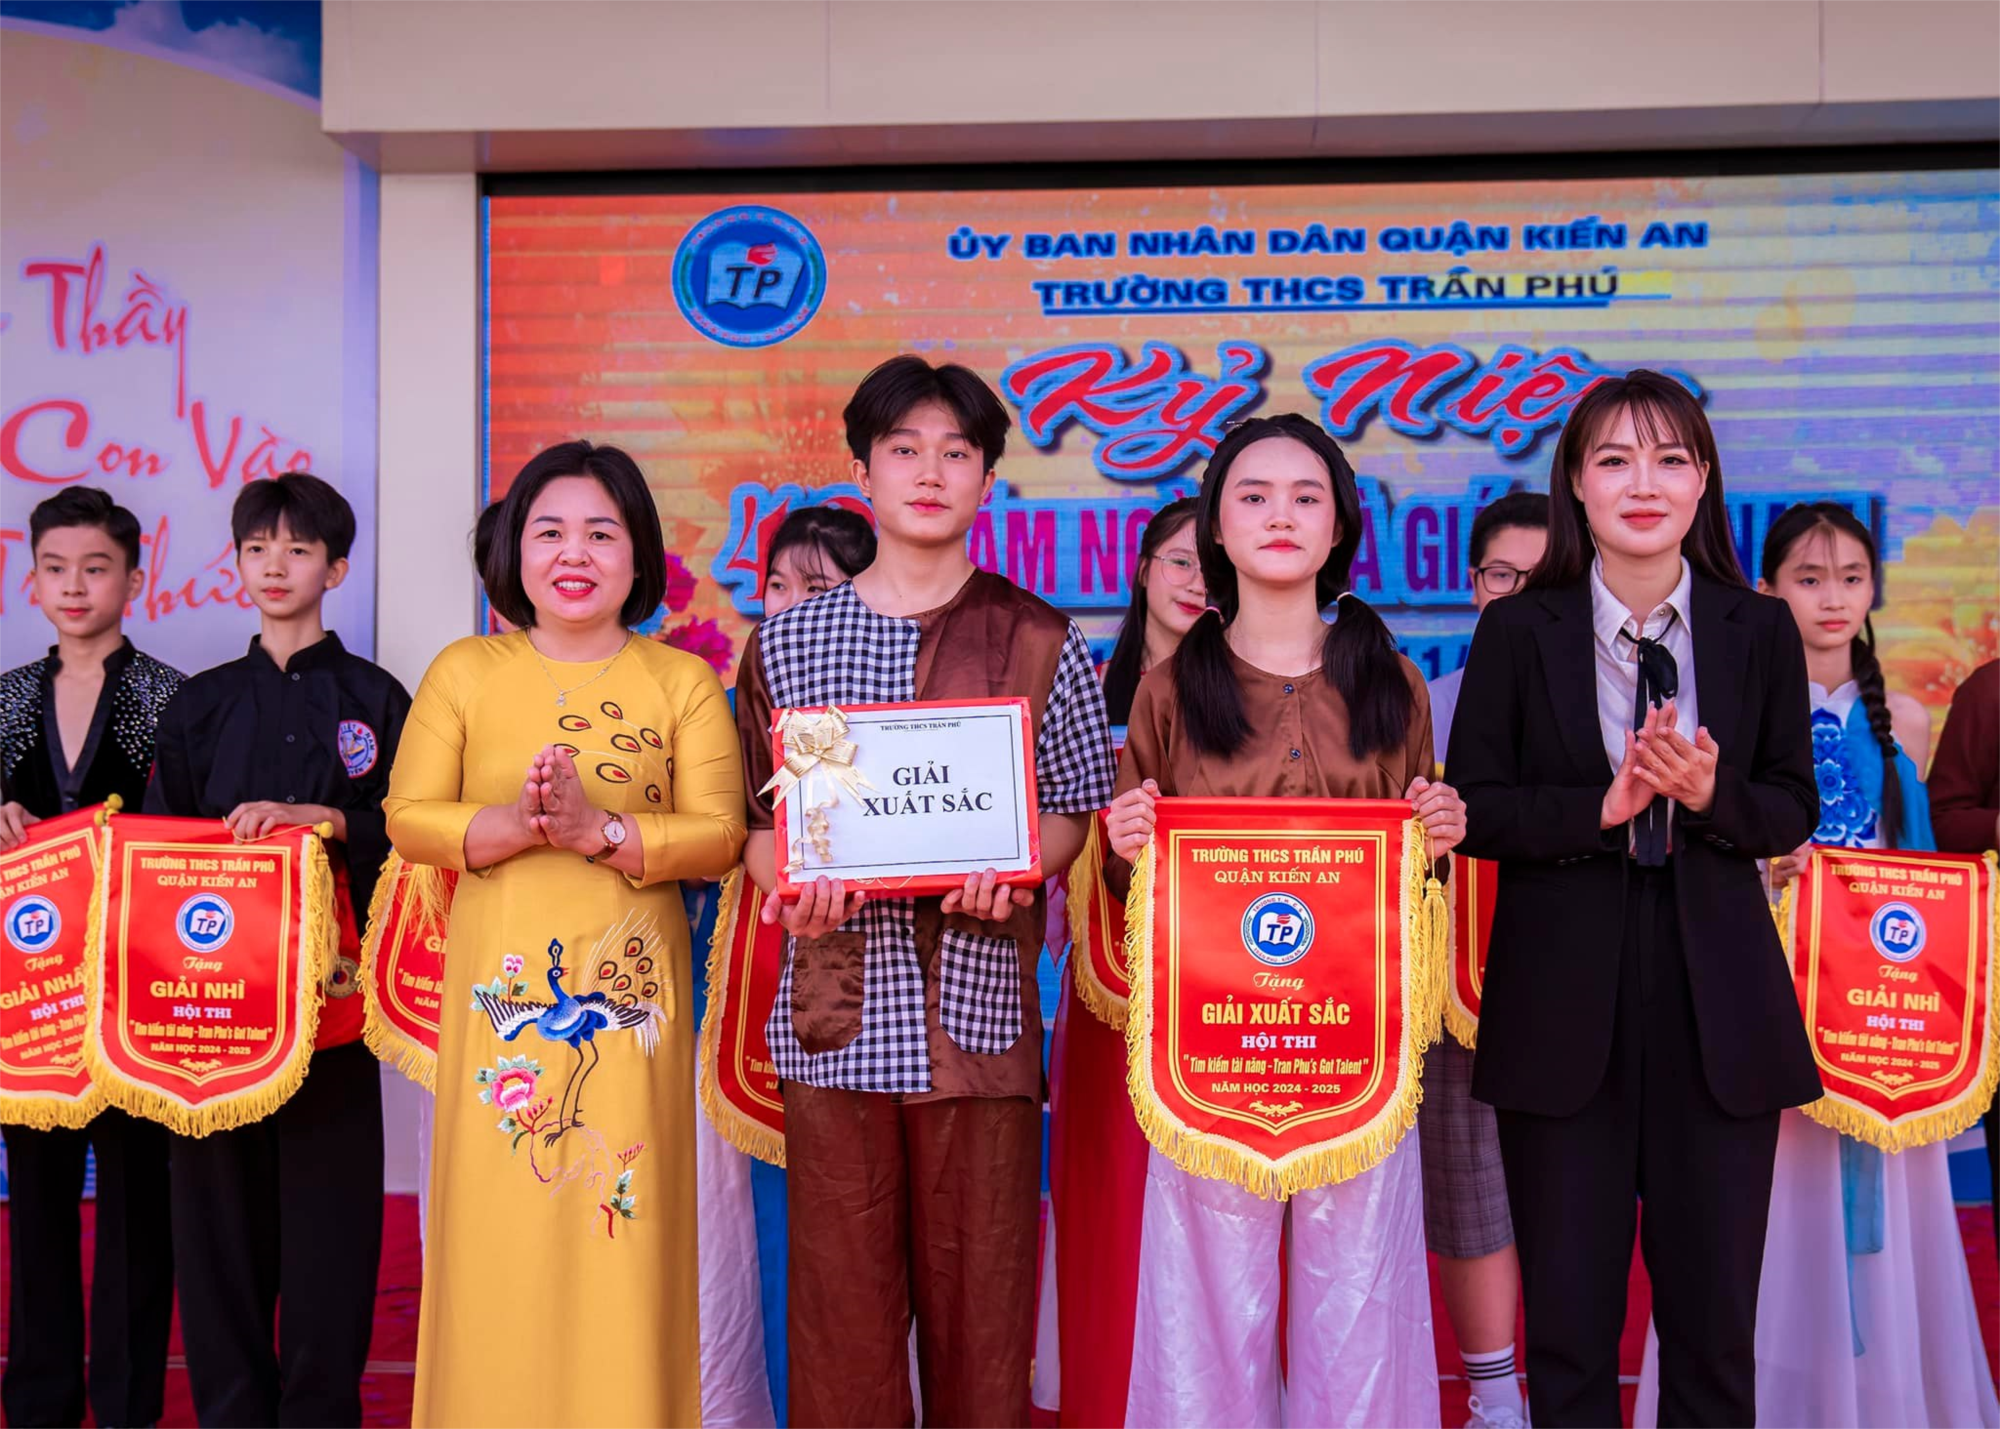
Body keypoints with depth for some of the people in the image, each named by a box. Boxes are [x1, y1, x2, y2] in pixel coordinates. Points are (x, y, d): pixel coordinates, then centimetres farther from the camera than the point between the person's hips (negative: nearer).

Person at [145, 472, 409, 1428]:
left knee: (325, 1198, -1)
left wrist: (317, 818, -17)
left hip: (328, 982, -2)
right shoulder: (202, 704, 13)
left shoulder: (374, 699, 6)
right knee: (218, 1204, 3)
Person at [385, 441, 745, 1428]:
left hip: (630, 994, -1)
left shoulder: (683, 681, 6)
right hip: (500, 988, 1)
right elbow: (408, 817, 3)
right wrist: (510, 825, -15)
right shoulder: (465, 671, 9)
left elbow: (718, 836, -2)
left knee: (622, 1234, 0)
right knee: (497, 1229, 2)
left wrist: (600, 831, -17)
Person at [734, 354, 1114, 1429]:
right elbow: (756, 817, 10)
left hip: (978, 1001, 0)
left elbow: (1075, 807, 8)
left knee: (980, 1279, 6)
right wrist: (793, 884, -11)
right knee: (841, 1282, 5)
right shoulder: (786, 643, 8)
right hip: (836, 1004, 1)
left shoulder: (1040, 643, 6)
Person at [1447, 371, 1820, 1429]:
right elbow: (1474, 813, -3)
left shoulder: (1760, 631, 5)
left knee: (1714, 1316, 11)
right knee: (1567, 1315, 8)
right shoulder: (1517, 633, 0)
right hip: (1564, 1006, -1)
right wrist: (1602, 807, -19)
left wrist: (1707, 794, -15)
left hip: (1719, 1007, 2)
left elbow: (1791, 810, 6)